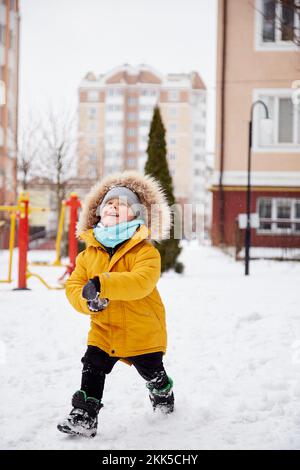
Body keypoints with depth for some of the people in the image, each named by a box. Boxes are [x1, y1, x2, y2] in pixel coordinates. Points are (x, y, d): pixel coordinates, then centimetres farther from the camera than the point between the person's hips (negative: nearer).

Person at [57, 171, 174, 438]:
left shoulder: (145, 251, -17)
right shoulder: (89, 253, 1)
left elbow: (142, 281, -34)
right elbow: (74, 286, -1)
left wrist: (101, 284, -44)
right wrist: (87, 300, -25)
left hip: (142, 331, -3)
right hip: (103, 330, 3)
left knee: (152, 373, 16)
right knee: (92, 370, -5)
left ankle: (164, 396, 46)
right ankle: (84, 417, 4)